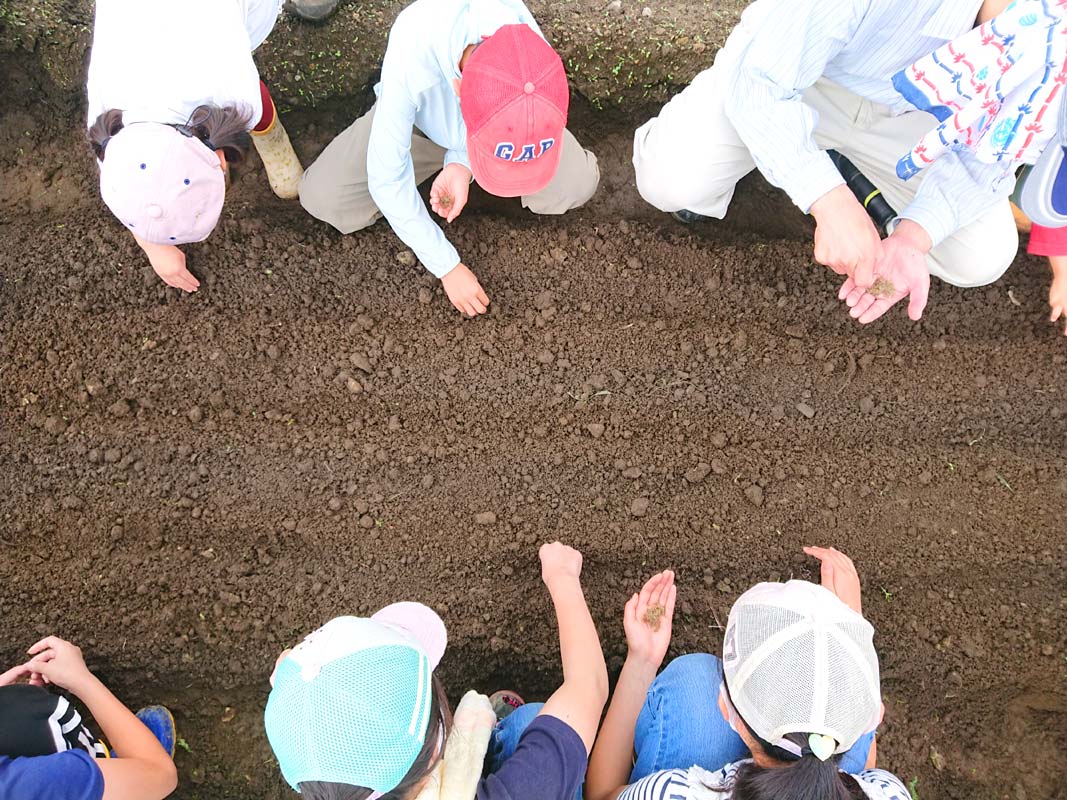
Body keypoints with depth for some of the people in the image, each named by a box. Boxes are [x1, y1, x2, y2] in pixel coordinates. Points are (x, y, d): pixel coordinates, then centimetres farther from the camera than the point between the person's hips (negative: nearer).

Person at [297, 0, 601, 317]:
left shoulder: (533, 57, -37)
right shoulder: (412, 58, -45)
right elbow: (386, 175, -32)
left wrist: (461, 165, -33)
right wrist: (447, 266, -27)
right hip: (418, 121, -1)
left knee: (577, 184, -19)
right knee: (321, 197, -16)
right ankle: (434, 155, 10)